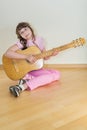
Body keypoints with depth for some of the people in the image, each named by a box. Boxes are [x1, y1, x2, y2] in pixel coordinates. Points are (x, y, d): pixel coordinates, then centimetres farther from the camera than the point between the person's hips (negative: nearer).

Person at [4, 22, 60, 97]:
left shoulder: (40, 40, 1)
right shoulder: (21, 42, -13)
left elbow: (45, 57, 9)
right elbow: (7, 53, -28)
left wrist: (51, 54, -13)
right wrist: (26, 56, -32)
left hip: (38, 67, 5)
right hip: (27, 70, -5)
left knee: (57, 74, -13)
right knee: (53, 75, -22)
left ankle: (29, 79, -21)